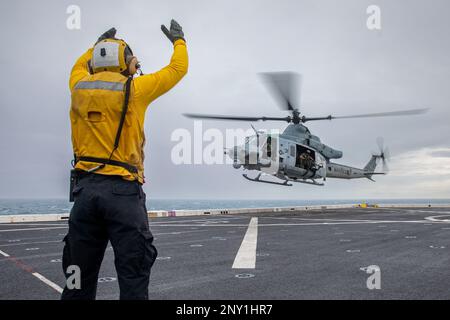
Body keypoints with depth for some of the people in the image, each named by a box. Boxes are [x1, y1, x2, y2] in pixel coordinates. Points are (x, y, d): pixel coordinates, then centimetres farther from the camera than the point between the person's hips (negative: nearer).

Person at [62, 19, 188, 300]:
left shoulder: (79, 87, 9)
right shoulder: (134, 88, -3)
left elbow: (80, 66, 34)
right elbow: (178, 69, 10)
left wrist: (99, 44, 47)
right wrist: (179, 41, 28)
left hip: (86, 188, 5)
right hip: (123, 191, -5)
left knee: (79, 275, 12)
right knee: (133, 274, 0)